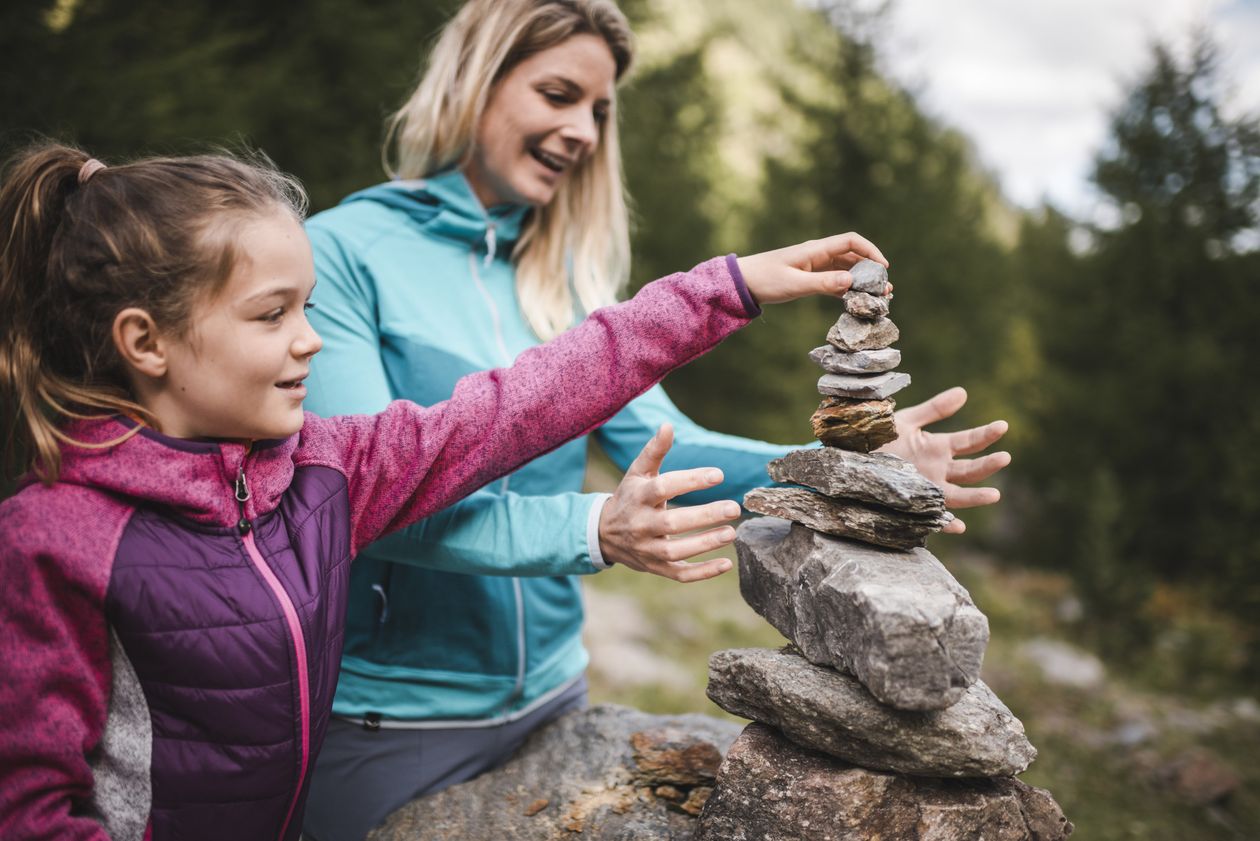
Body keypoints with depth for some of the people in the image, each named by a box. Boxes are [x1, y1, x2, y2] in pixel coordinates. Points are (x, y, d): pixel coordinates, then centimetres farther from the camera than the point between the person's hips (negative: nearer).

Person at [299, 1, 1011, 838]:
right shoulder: (340, 251, -12)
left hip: (551, 690, 5)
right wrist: (591, 529, -35)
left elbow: (661, 445, -4)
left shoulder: (568, 276, 5)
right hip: (388, 715, -4)